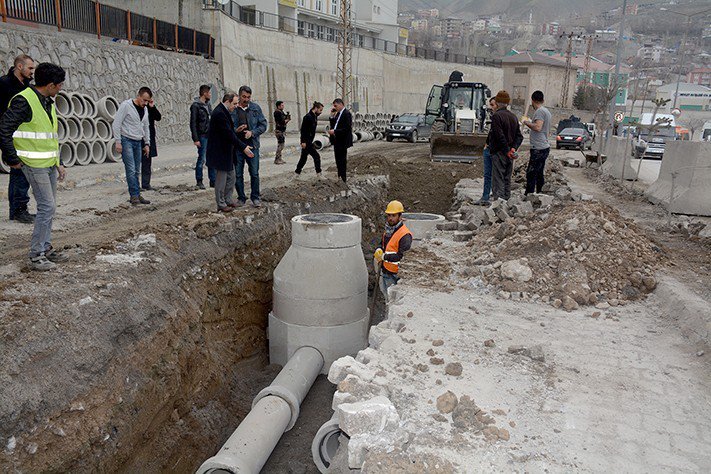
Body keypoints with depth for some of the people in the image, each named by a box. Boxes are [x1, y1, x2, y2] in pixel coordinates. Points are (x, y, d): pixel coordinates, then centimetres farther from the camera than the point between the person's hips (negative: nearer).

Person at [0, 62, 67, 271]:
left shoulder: (48, 103, 14)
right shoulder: (23, 101, -15)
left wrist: (59, 163, 17)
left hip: (50, 164, 9)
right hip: (34, 165, -9)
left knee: (49, 207, 13)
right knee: (47, 207, -10)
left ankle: (46, 248, 25)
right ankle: (36, 256, -1)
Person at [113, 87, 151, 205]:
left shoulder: (144, 110, 12)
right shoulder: (126, 105, -11)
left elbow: (146, 128, 21)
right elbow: (116, 123, -13)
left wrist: (147, 143, 16)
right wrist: (118, 142, -16)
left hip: (138, 142, 7)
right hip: (126, 141, -7)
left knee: (136, 171, 8)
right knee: (131, 169, -11)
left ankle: (136, 195, 13)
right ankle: (134, 195, -8)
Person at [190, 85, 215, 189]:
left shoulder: (207, 104, 13)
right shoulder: (196, 106, -9)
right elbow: (193, 123, -11)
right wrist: (195, 139, -16)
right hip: (202, 136, -7)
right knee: (202, 159, -2)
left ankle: (213, 181, 13)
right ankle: (199, 181, 9)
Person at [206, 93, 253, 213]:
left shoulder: (224, 112, 10)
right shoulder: (219, 113, -22)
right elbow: (229, 134, -25)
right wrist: (243, 147, -24)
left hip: (227, 152, 10)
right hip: (220, 153, -10)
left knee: (231, 178, 17)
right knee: (221, 179, 1)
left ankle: (228, 200, 29)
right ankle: (221, 204, 12)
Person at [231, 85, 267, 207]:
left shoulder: (256, 108, 5)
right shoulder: (232, 109, 0)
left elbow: (263, 124, 5)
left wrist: (252, 132, -10)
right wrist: (236, 130, -16)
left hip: (252, 145, 0)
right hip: (237, 146, 0)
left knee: (254, 173, 2)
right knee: (238, 174, 6)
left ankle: (255, 197, 14)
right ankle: (241, 198, 18)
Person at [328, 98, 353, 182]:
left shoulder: (346, 114, -14)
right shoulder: (337, 114, 13)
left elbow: (347, 128, -22)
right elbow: (333, 124, 14)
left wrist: (334, 131, -21)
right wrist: (332, 116, 1)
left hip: (342, 142, -9)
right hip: (337, 141, 9)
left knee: (342, 161, -1)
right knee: (338, 160, 15)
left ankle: (343, 179, 7)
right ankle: (339, 177, 25)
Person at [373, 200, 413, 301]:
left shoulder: (405, 235, -20)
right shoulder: (388, 230, 10)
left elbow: (402, 257, -25)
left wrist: (384, 256, -20)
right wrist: (378, 250, 2)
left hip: (395, 274, -9)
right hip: (385, 270, 9)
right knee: (387, 297, 22)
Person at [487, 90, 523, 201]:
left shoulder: (496, 116, -12)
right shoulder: (513, 116, 13)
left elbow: (500, 136, -20)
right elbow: (519, 136, 9)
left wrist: (507, 151, -15)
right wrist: (513, 148, -3)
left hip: (499, 153, -7)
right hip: (509, 156, 7)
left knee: (498, 180, -6)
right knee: (507, 179, 15)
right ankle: (506, 199, 22)